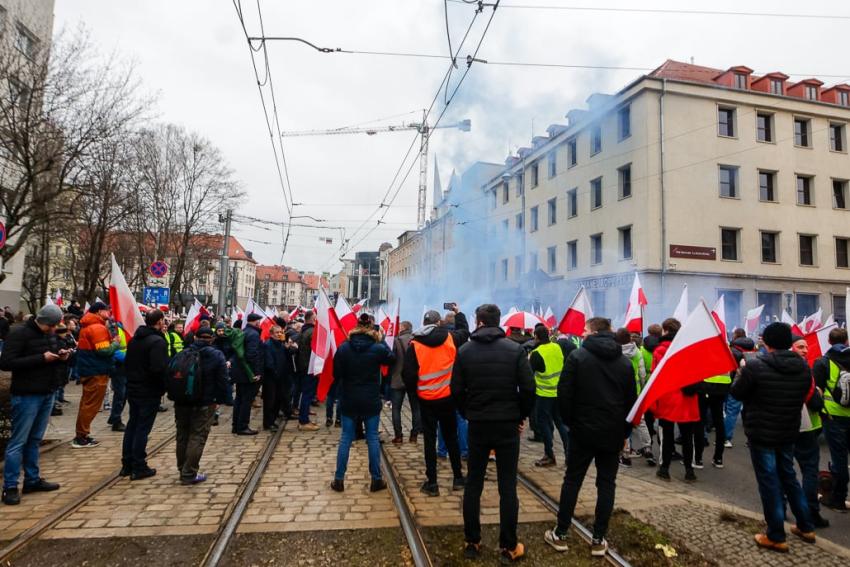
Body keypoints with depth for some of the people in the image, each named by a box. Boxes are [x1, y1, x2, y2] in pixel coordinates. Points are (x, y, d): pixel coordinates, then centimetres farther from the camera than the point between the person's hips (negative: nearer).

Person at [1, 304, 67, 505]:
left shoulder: (49, 334, 11)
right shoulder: (19, 333, -12)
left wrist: (60, 355, 0)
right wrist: (41, 358, -23)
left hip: (47, 394, 7)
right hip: (27, 396, -7)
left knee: (35, 440, 14)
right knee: (18, 441, -1)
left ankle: (32, 480, 22)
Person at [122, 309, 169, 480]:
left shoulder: (135, 339, 9)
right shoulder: (157, 341, -19)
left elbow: (127, 362, 16)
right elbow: (159, 368, -26)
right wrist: (165, 385, -10)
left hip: (133, 389, 8)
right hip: (149, 391, -8)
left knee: (132, 425, 16)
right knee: (143, 428, -1)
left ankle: (127, 464, 24)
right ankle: (138, 468, 6)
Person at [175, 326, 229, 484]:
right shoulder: (217, 355, -8)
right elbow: (222, 380, -11)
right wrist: (219, 400, -1)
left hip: (182, 401, 5)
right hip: (204, 403, -5)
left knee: (182, 436, 17)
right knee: (197, 437, 0)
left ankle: (182, 469, 29)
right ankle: (189, 474, 1)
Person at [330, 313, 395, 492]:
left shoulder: (343, 348, -8)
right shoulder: (378, 348, -11)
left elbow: (336, 374, -3)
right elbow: (392, 358, 10)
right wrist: (382, 341, 14)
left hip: (349, 400, 1)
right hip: (371, 400, -1)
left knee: (346, 438, 11)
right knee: (373, 438, 9)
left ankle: (339, 479, 17)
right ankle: (376, 480, 17)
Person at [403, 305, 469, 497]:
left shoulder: (415, 344, -10)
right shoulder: (450, 338, -6)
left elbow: (408, 374, -9)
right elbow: (464, 331, 16)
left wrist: (412, 389, 10)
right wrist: (458, 313, 30)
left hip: (426, 399, -1)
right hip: (447, 397, 2)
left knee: (430, 440, 7)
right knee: (451, 437, 17)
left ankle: (431, 483, 12)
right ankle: (458, 478, 26)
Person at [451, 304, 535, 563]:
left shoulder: (465, 350, -4)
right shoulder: (515, 349, -6)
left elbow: (457, 390, -4)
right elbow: (528, 388, -9)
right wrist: (521, 416, 5)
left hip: (477, 424, 1)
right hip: (507, 424, -1)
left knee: (473, 484, 13)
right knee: (507, 487, 9)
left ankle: (472, 542, 22)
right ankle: (509, 547, 17)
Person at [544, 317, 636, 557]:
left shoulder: (577, 356, -9)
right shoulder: (625, 362, 5)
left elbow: (564, 394, -11)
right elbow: (631, 401, 9)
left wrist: (570, 421, 4)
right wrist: (625, 432, 16)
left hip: (583, 430, -3)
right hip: (613, 433, 3)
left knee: (572, 481, 8)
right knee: (606, 484, 11)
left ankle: (560, 534, 16)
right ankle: (598, 539, 15)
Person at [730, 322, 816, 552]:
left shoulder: (755, 366, -22)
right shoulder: (803, 367, -3)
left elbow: (736, 393, -11)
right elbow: (804, 395, 10)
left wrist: (741, 372, 6)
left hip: (761, 433, -5)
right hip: (789, 432, 6)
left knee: (769, 482, 5)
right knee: (788, 476, 23)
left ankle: (776, 537, 16)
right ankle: (806, 527, 34)